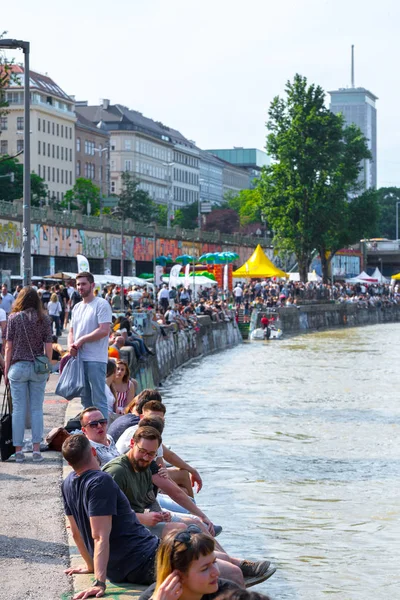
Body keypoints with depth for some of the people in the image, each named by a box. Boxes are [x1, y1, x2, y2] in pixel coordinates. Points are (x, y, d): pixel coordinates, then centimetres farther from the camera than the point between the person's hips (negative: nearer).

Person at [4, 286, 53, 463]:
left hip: (18, 367, -1)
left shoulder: (14, 318, -3)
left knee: (18, 409, 4)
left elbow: (9, 346, -2)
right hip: (38, 368, 1)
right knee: (37, 409, 6)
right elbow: (48, 347, 0)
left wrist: (6, 369, 6)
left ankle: (18, 450, 5)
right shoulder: (44, 319, 0)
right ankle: (36, 450, 4)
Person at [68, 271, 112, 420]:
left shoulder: (101, 304, -7)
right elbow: (71, 331, 22)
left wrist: (82, 340, -12)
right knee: (85, 399, 13)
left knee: (98, 399, -9)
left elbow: (104, 330, -16)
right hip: (79, 358, 8)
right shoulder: (77, 307, 18)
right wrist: (71, 345, 1)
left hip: (95, 359, -8)